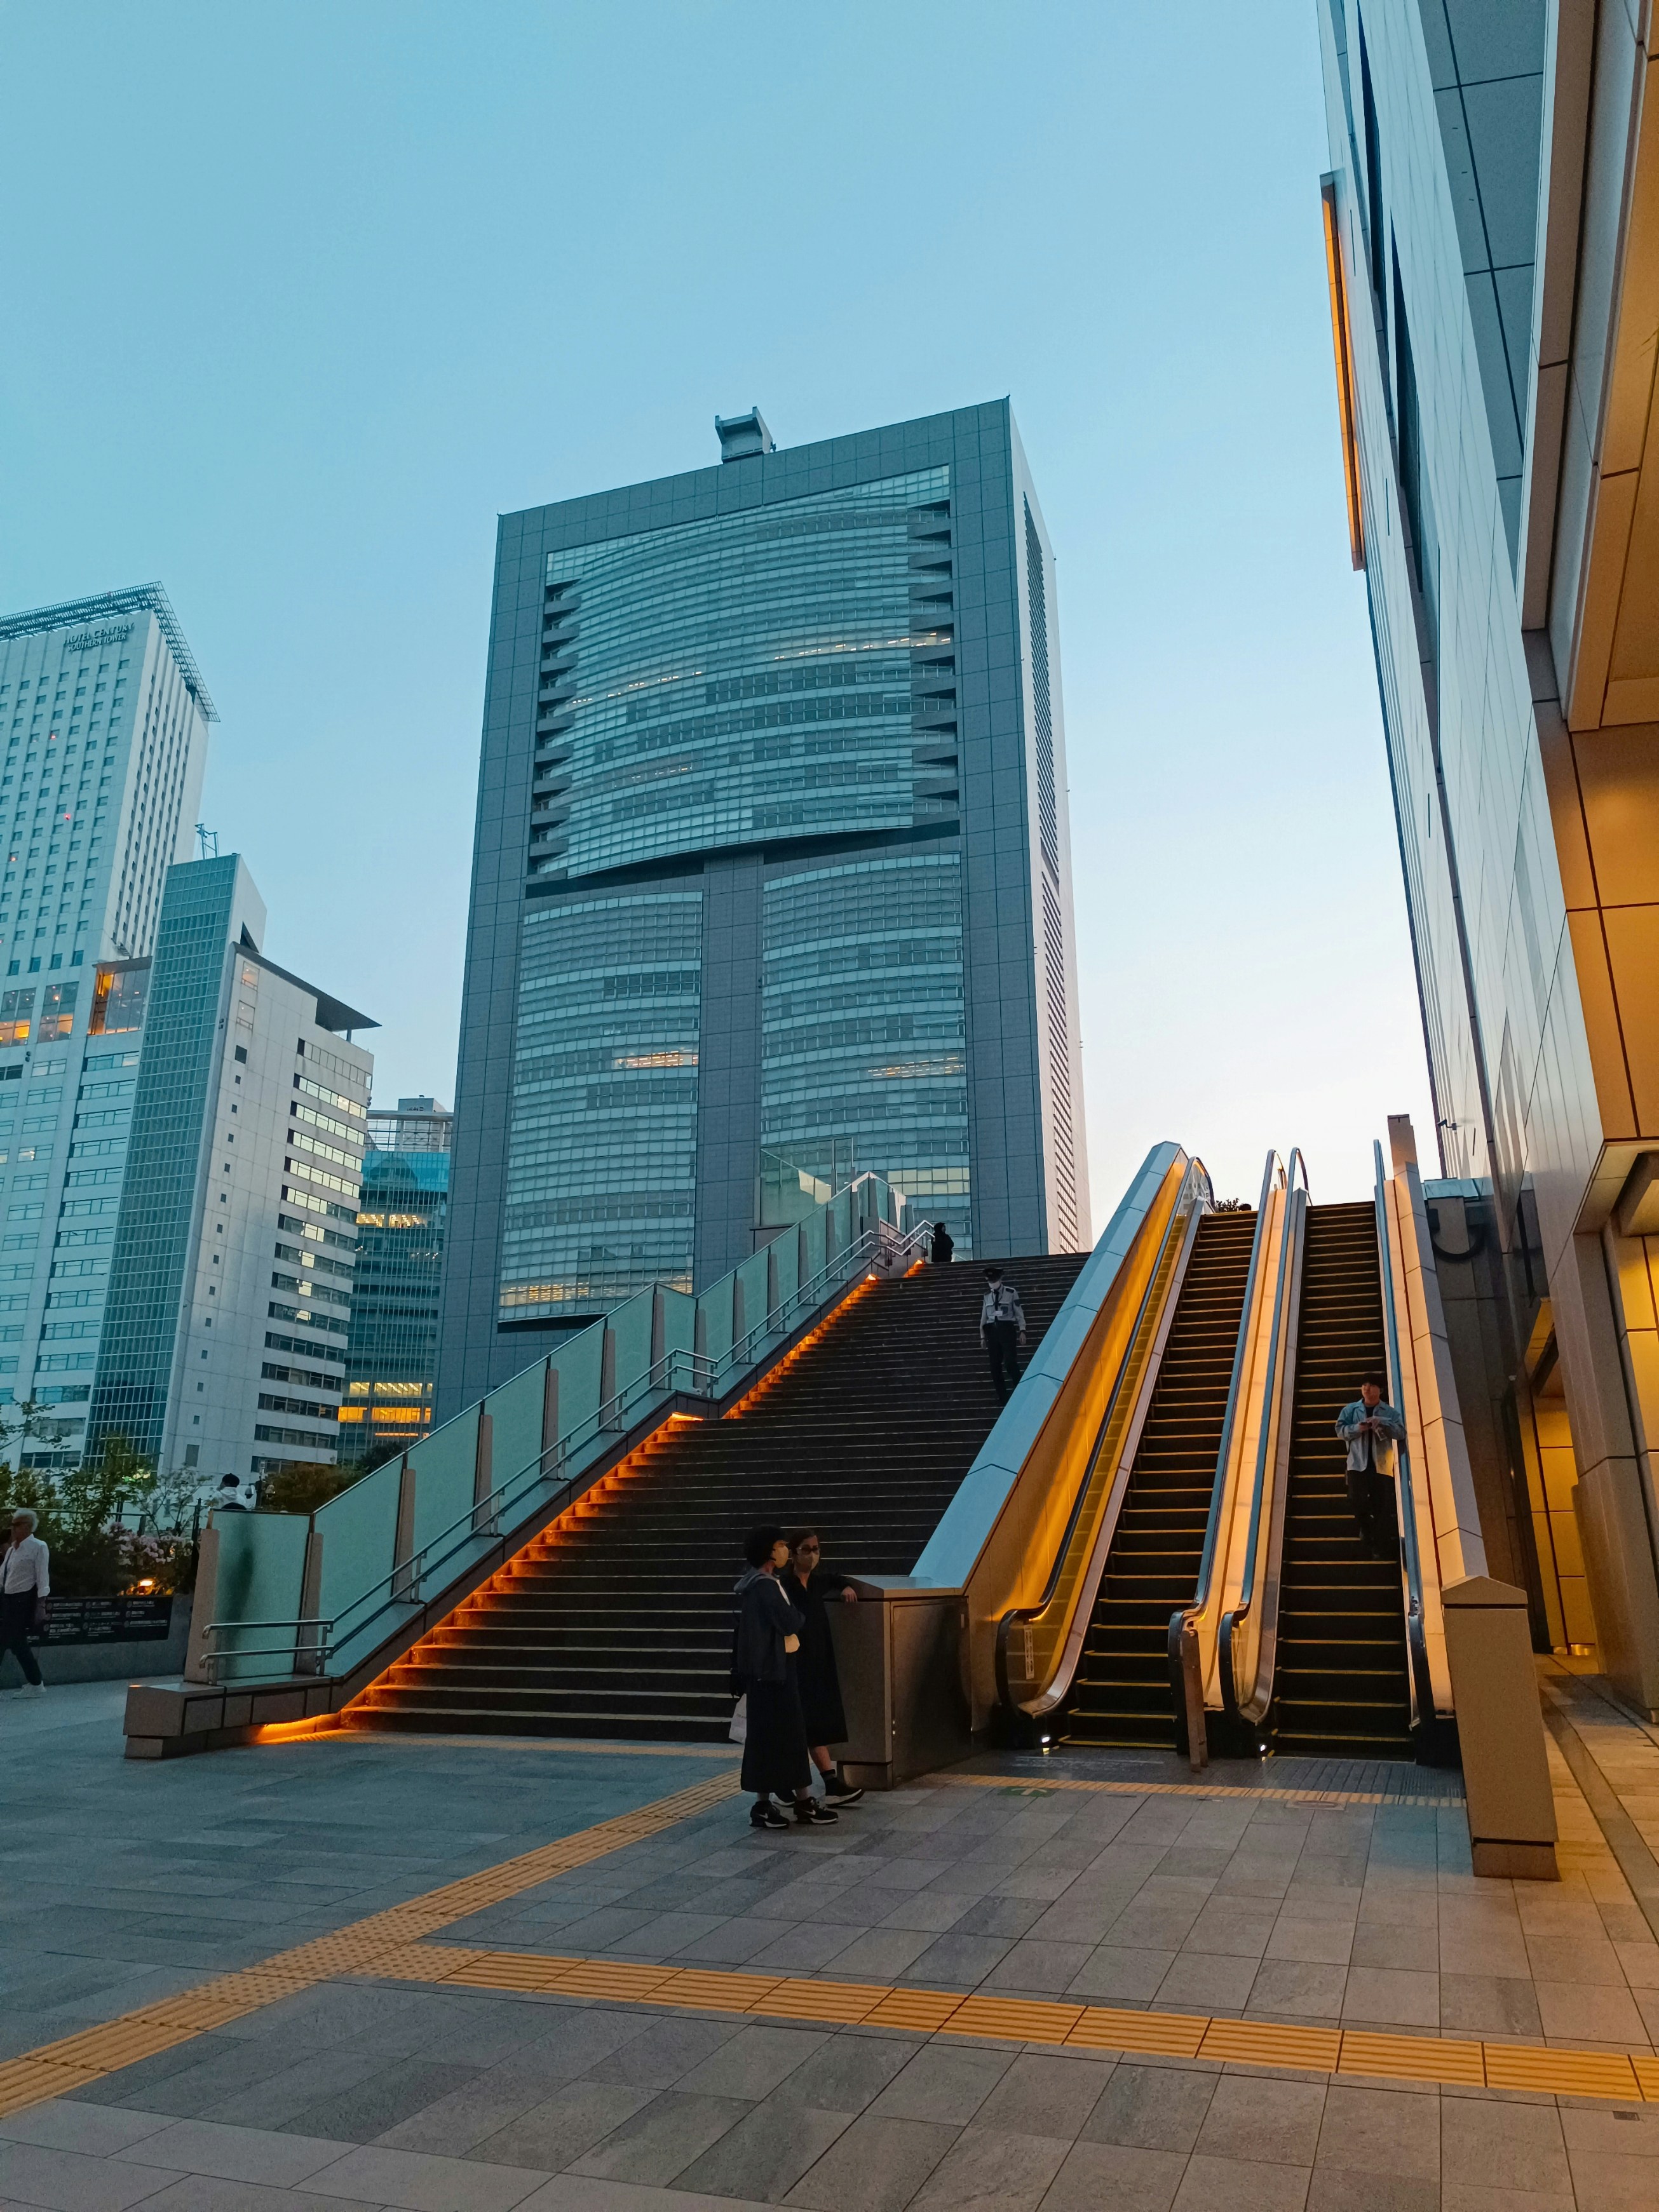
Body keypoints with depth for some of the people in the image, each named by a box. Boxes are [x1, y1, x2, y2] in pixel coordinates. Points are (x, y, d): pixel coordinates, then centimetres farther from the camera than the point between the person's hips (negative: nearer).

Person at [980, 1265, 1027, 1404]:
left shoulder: (1011, 1293, -1)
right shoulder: (987, 1296, 11)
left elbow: (1019, 1312, 0)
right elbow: (984, 1316, 13)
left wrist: (1022, 1330, -6)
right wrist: (982, 1336, 11)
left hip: (1007, 1329, -5)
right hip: (992, 1330, 5)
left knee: (1010, 1362, -15)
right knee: (995, 1366, 4)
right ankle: (1003, 1397, 12)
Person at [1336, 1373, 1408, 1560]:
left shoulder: (1389, 1412, 8)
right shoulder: (1350, 1409, 10)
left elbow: (1401, 1433, -3)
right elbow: (1340, 1430, 4)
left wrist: (1382, 1423, -16)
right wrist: (1358, 1428, -14)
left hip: (1381, 1464, -1)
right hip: (1358, 1463, 1)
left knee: (1383, 1505, -4)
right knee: (1356, 1500, 1)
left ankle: (1382, 1547, 3)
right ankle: (1367, 1528, 29)